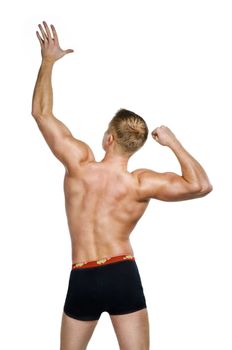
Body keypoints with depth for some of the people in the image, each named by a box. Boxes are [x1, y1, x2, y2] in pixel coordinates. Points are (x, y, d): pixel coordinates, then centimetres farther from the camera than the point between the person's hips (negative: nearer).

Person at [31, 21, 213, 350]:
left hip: (82, 280, 1)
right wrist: (173, 143, -3)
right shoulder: (140, 184, -10)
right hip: (124, 276, -1)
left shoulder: (79, 164, -8)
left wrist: (48, 60, 12)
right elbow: (202, 185, -11)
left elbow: (41, 112, 3)